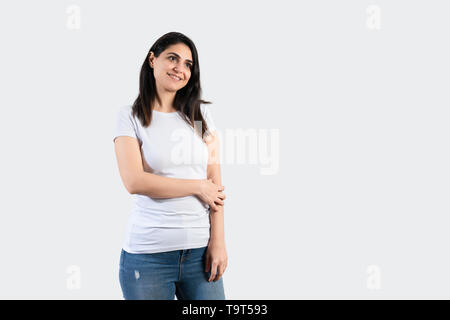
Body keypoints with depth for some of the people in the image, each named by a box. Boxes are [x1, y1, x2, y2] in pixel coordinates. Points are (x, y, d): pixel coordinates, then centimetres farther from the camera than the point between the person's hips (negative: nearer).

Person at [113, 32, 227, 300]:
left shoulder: (201, 114, 9)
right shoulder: (130, 116, 1)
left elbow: (215, 183, 4)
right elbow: (134, 182, -11)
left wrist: (218, 242, -3)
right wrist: (198, 187, -7)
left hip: (200, 249, 3)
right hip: (148, 254, -2)